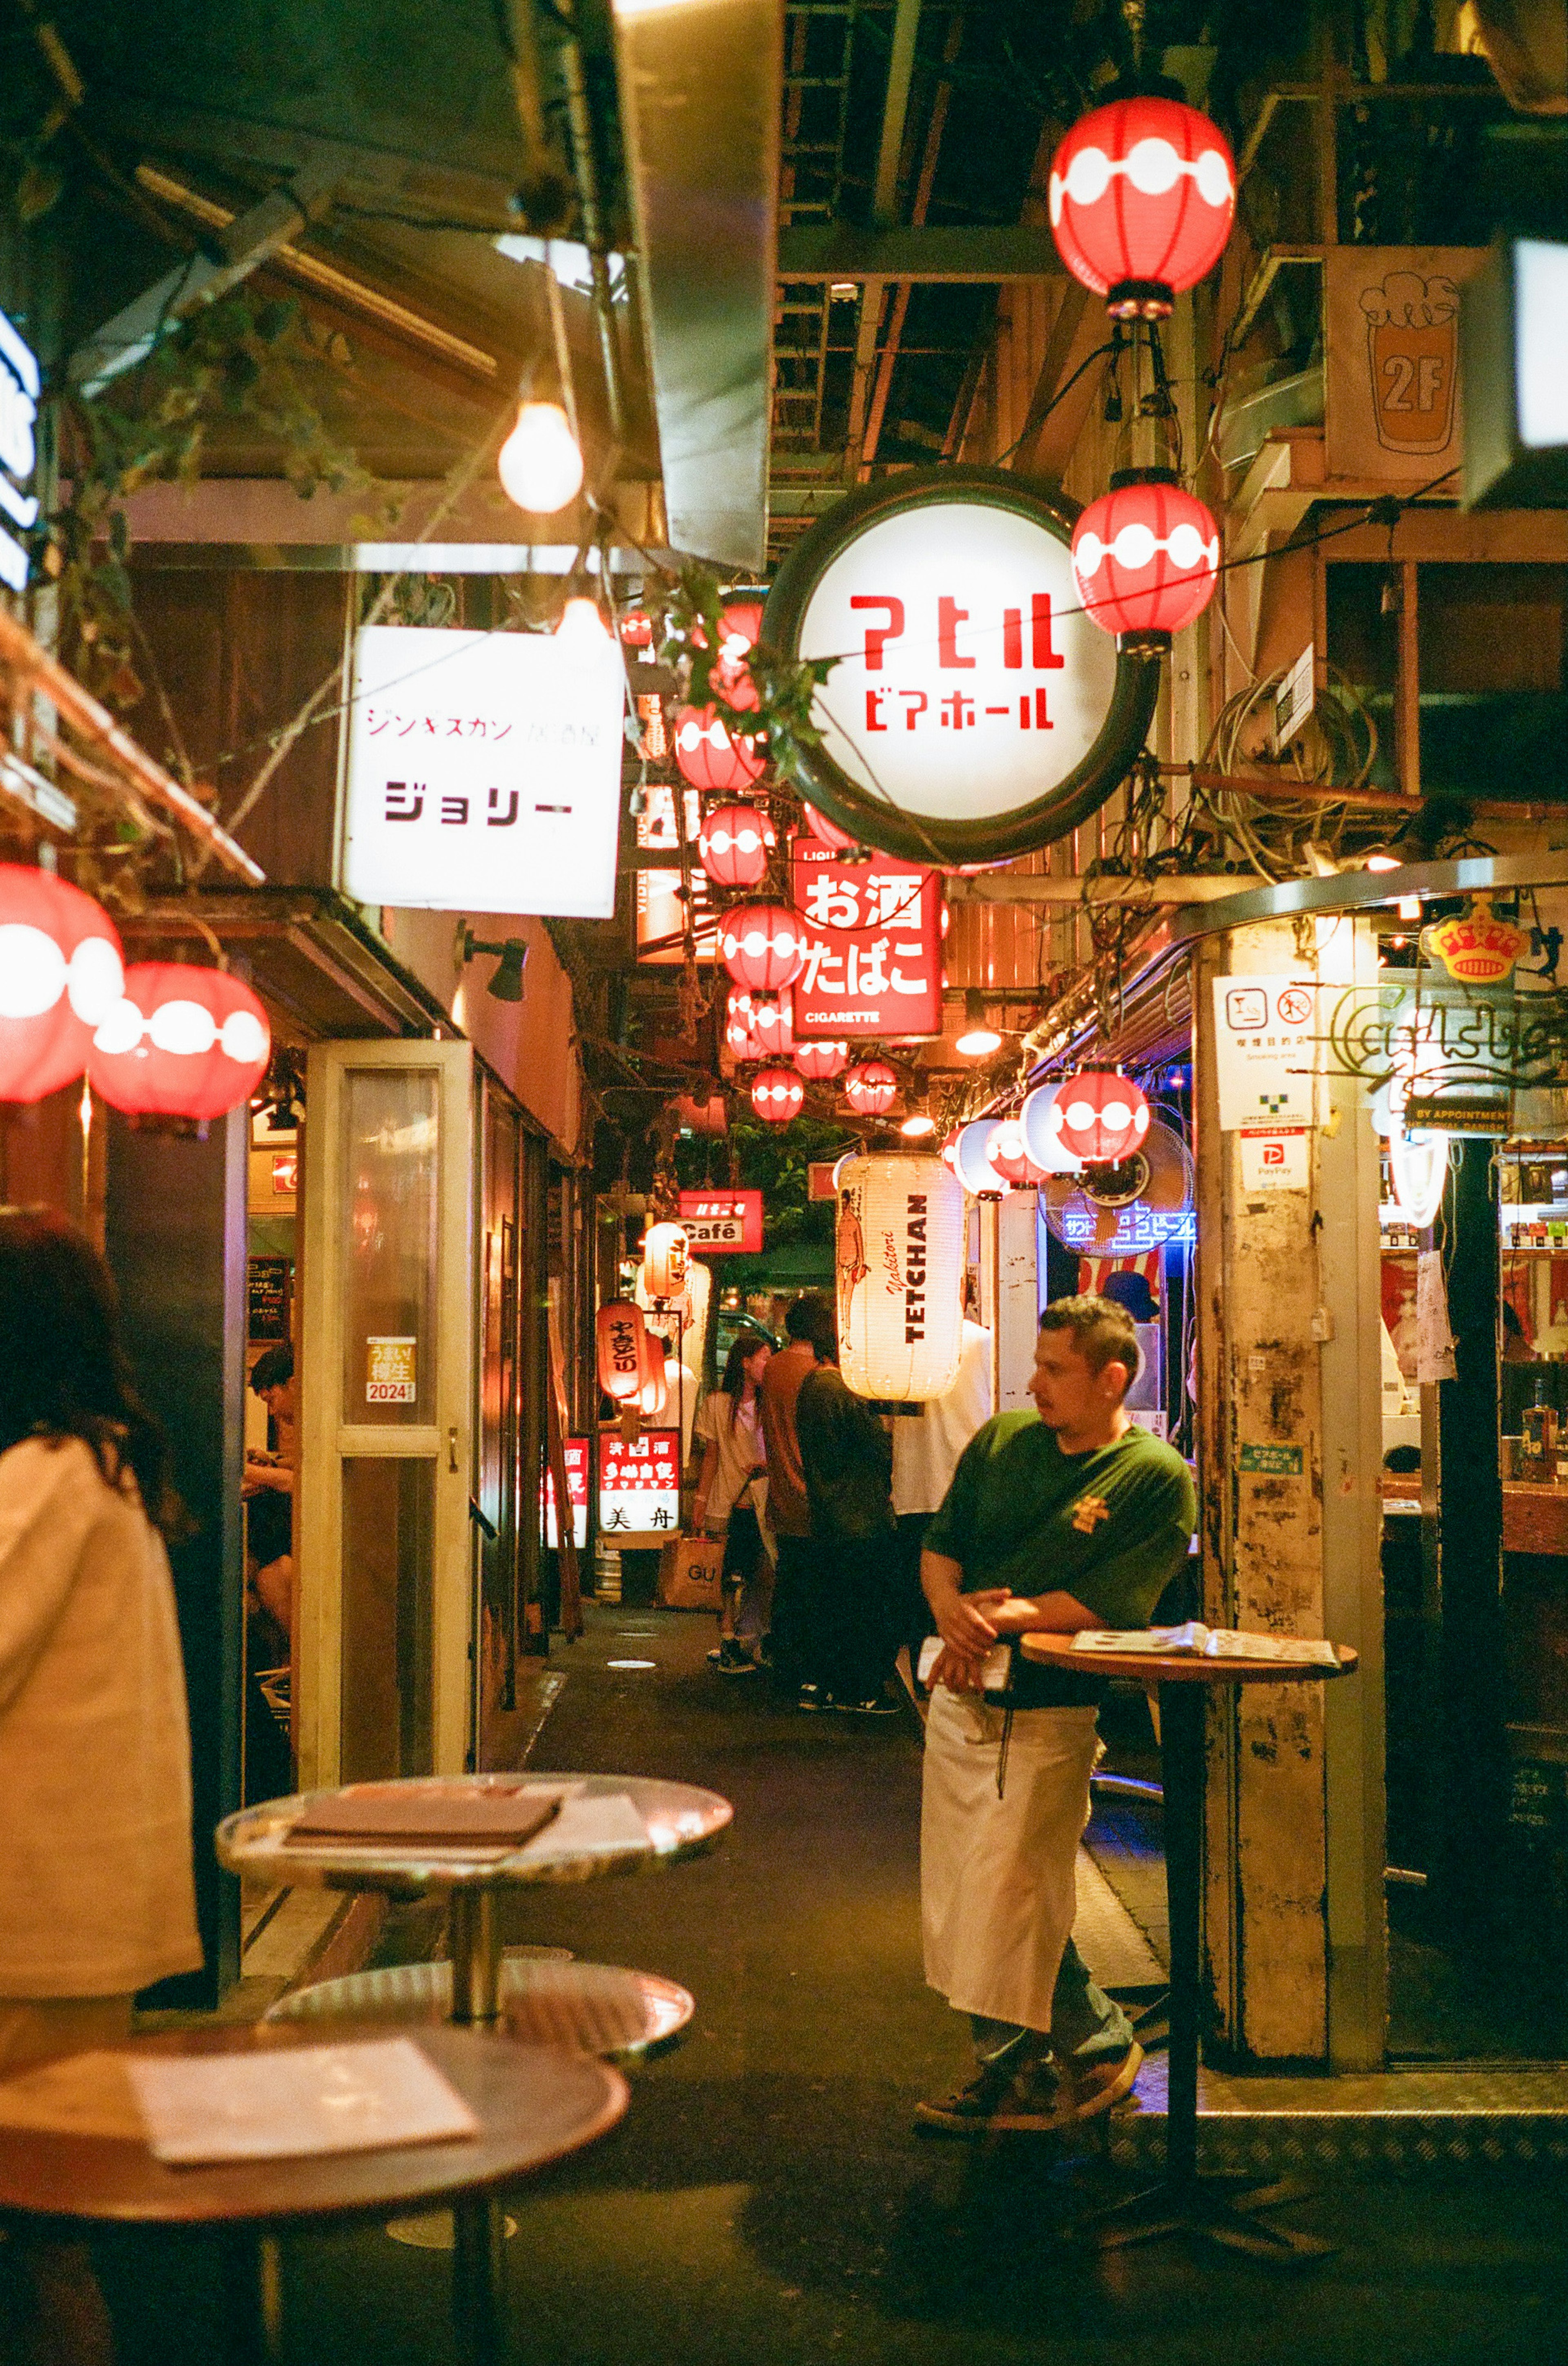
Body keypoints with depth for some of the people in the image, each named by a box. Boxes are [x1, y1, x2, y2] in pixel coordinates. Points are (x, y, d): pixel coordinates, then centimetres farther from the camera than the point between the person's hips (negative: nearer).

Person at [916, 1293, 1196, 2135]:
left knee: (1004, 1890, -7)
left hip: (1052, 1710, -7)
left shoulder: (1156, 1477, -8)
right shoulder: (1002, 1440, 9)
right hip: (963, 1695, 7)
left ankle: (1012, 2066, 14)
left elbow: (1109, 1604, -15)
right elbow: (939, 1544, 10)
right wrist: (953, 1611, -10)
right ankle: (1094, 2044, 22)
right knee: (959, 1892, 10)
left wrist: (1005, 1616, -17)